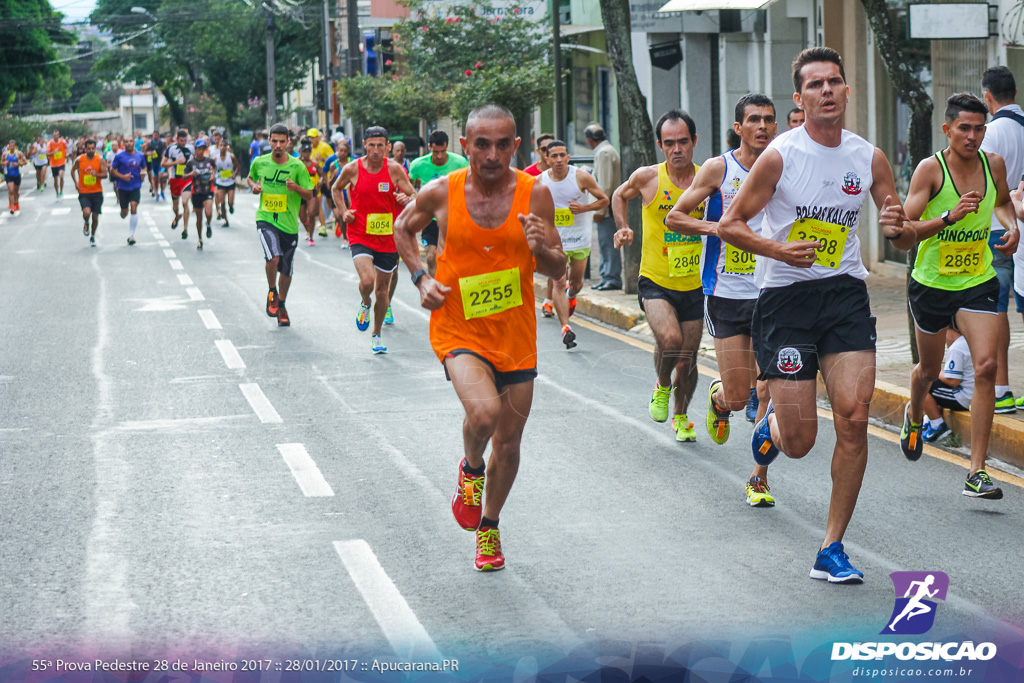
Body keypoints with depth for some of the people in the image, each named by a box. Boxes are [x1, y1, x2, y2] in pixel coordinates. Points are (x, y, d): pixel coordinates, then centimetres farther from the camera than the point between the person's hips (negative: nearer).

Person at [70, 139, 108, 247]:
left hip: (97, 192, 1)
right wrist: (76, 183, 3)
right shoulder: (79, 160, -2)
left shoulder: (100, 160, -4)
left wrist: (97, 175, -29)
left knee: (95, 217, 5)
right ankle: (86, 224, 14)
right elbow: (73, 170, 15)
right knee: (86, 212, -23)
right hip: (84, 192, -1)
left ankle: (93, 236, 28)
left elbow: (105, 174, -8)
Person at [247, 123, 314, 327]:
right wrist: (253, 186, 0)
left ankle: (281, 306, 34)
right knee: (273, 257, -25)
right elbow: (250, 177, 23)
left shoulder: (297, 166, -5)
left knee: (286, 270, 10)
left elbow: (309, 195, -1)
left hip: (289, 224, 1)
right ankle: (272, 292, 3)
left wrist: (296, 188, -21)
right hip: (265, 220, -1)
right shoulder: (259, 163, 0)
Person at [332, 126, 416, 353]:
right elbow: (336, 189, 14)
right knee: (367, 281, -24)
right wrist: (344, 211, 0)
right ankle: (365, 305, 12)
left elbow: (414, 196, -1)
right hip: (360, 236, -1)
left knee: (382, 290, 9)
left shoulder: (394, 169, -5)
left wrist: (407, 199, -24)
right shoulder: (352, 169, -5)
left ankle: (377, 336, 30)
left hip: (388, 237, 1)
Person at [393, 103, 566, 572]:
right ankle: (471, 469, 7)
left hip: (516, 334, 2)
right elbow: (403, 228, 11)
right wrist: (421, 278, -3)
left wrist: (541, 249, -25)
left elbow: (558, 270, -3)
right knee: (484, 413, -28)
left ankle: (488, 526, 37)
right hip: (459, 329, -2)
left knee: (509, 441, 12)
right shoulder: (441, 193, -10)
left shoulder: (534, 194, -8)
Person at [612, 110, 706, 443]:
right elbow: (620, 195, 15)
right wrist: (623, 227, 1)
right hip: (655, 281, -2)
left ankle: (681, 416, 35)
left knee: (687, 360, 8)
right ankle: (662, 387, 5)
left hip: (693, 284, 2)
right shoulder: (647, 178, -7)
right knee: (670, 340, -27)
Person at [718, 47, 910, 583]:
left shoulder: (870, 158, 4)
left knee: (853, 418, -11)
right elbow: (730, 224, -4)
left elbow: (898, 230, 14)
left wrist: (897, 225, -11)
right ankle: (772, 426, 38)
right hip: (786, 297, -3)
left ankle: (832, 549, 2)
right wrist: (780, 250, -20)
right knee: (800, 442, -3)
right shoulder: (779, 156, -8)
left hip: (846, 295, 3)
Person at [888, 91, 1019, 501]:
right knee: (930, 369, 18)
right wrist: (948, 217, -36)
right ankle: (914, 415, 55)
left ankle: (977, 472, -14)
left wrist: (1011, 227, 0)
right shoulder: (930, 170, -16)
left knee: (986, 366, -17)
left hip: (978, 282, 2)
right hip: (932, 283, -2)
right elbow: (902, 237, -23)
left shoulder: (993, 164, -3)